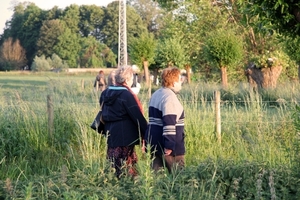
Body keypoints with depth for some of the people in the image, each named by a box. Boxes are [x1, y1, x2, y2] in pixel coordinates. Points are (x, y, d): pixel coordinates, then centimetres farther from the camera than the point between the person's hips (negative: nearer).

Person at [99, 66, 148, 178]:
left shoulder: (106, 93, 8)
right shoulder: (126, 95, -17)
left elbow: (103, 114, 17)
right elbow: (137, 116, -14)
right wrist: (146, 134, -7)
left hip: (110, 134, 8)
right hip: (125, 136, -8)